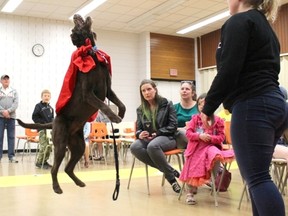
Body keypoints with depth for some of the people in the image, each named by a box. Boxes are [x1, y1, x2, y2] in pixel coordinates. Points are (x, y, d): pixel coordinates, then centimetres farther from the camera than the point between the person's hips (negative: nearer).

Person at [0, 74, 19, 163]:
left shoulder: (14, 91, 12)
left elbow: (16, 103, 0)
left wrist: (8, 111, -13)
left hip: (11, 116, 1)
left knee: (11, 137, 2)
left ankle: (11, 156, 4)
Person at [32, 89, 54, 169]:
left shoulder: (50, 108, 15)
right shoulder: (38, 106, -2)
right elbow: (34, 117, -8)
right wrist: (43, 123, -14)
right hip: (42, 129, -6)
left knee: (49, 147, 6)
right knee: (44, 146, -12)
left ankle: (44, 161, 18)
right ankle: (39, 162, 0)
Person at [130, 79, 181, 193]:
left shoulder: (167, 104, 3)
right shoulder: (141, 109, 13)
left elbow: (173, 126, -3)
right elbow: (138, 128, 13)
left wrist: (157, 134, -16)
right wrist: (140, 134, -13)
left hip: (167, 138, -4)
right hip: (148, 139, 5)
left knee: (152, 146, -40)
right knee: (134, 147, -31)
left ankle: (170, 175, -19)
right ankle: (170, 170, -24)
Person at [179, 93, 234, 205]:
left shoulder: (217, 120, 0)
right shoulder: (195, 118, 4)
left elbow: (221, 137, -1)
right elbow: (188, 133, -3)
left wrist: (211, 138, -19)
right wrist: (199, 136, -19)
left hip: (210, 146, -1)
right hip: (196, 148, 2)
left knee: (216, 156, -36)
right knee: (192, 169, -1)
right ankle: (190, 193, 14)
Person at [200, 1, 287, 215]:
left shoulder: (239, 21, -3)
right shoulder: (265, 26, 25)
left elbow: (228, 71, -14)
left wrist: (208, 107, -6)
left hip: (252, 106, -10)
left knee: (257, 178, -11)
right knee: (258, 176, 12)